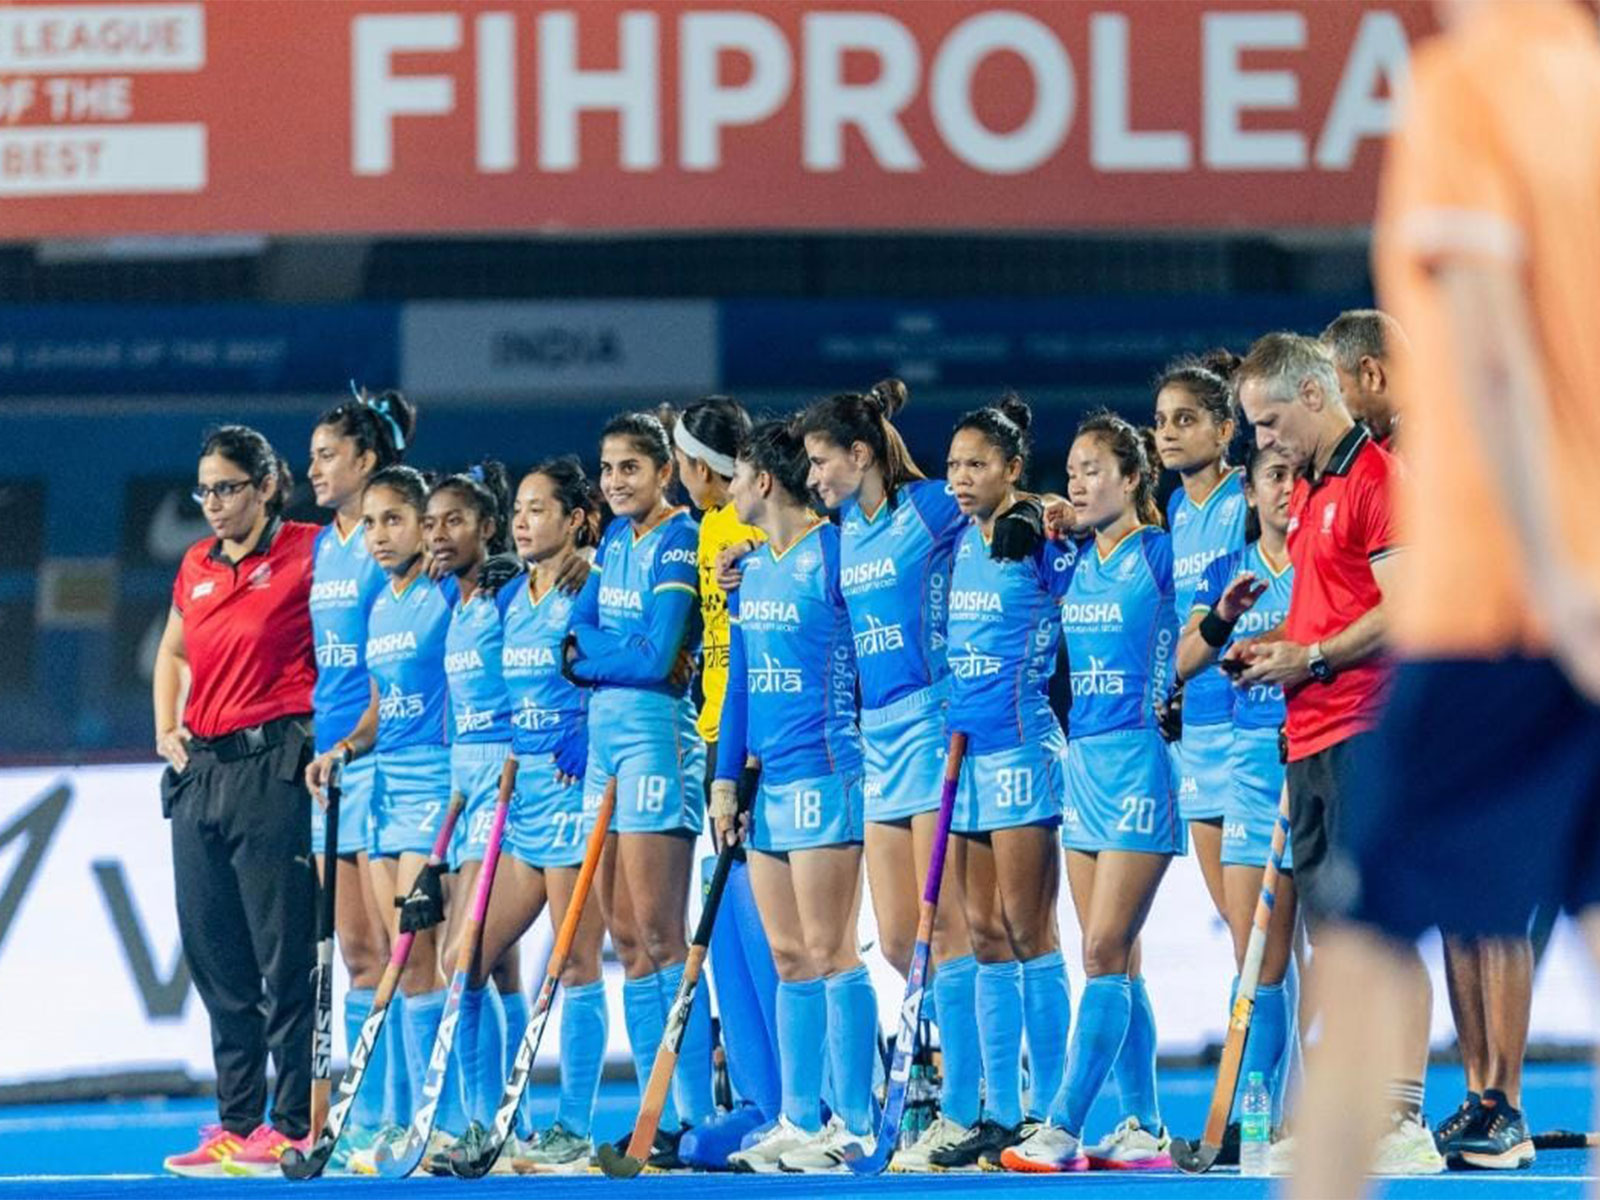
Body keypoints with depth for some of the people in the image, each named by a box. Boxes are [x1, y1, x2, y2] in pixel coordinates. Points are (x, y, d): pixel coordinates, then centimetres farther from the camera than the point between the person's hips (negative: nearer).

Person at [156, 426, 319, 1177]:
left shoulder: (310, 554, -6)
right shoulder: (197, 567, 14)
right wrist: (166, 729, 15)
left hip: (272, 768, -7)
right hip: (200, 771, 7)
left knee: (284, 954, -5)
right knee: (213, 954, 8)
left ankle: (293, 1127, -2)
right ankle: (237, 1124, 13)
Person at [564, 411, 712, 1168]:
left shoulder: (681, 543, -10)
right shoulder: (617, 537, 14)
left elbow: (656, 659, -17)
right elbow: (579, 637, 10)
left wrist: (586, 649, -3)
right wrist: (620, 652, -9)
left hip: (656, 730, -9)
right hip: (604, 730, 9)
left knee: (657, 934, -10)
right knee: (625, 936, 7)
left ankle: (695, 1116, -9)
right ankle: (660, 1116, 10)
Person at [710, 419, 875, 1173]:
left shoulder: (832, 553, -9)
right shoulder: (753, 567, 15)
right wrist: (725, 777, 13)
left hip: (824, 771, -8)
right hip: (767, 775, 8)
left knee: (828, 953, -7)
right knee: (787, 957, 9)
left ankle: (853, 1126, -5)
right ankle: (800, 1121, 13)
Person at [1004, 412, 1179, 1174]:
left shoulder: (1162, 555, -7)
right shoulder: (1079, 566, 13)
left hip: (1141, 761, -8)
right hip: (1083, 760, 8)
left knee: (1106, 952, -10)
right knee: (1114, 959, 7)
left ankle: (1064, 1127, -14)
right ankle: (1142, 1127, 11)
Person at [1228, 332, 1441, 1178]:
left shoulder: (1377, 478, -10)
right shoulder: (1307, 493, 20)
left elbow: (1404, 608, -18)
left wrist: (1312, 658, -15)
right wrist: (1273, 648, 11)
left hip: (1365, 729, -10)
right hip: (1311, 736, 10)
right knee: (1330, 933, 10)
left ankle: (1403, 1124, -14)